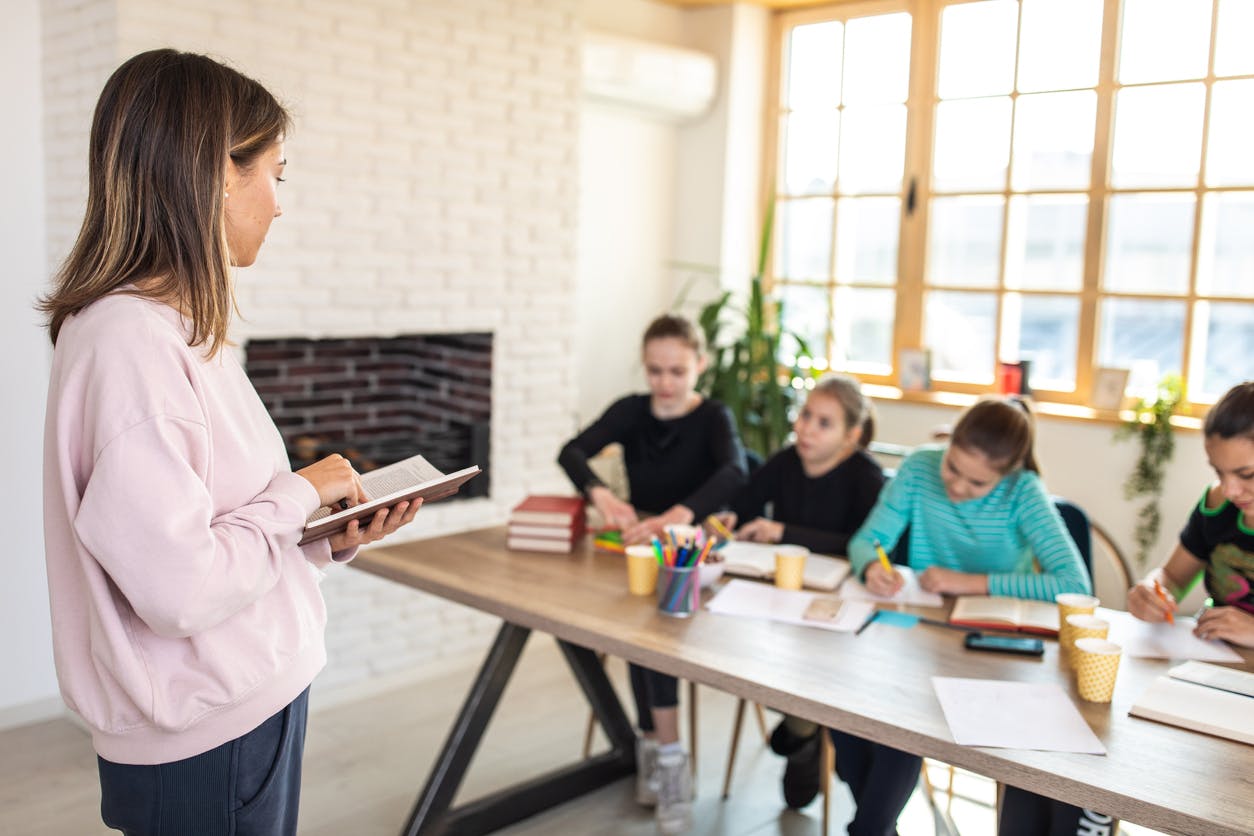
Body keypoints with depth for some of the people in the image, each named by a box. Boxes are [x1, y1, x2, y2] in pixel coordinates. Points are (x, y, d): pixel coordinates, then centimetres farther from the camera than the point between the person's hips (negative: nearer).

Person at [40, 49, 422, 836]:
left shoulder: (177, 329, 6)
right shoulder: (131, 341, -23)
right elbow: (182, 588, -27)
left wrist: (333, 539, 1)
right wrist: (298, 492, -14)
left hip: (252, 705, 9)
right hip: (204, 743, -9)